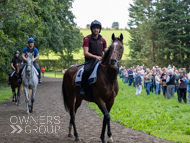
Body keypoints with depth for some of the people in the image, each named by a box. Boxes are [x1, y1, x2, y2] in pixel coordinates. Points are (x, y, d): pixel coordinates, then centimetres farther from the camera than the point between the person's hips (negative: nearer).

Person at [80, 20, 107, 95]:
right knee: (86, 70, -35)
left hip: (101, 60, 4)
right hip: (90, 60, -4)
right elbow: (86, 53, -8)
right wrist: (96, 57, -21)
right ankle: (82, 88, -23)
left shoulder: (103, 40, 14)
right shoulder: (87, 39, 1)